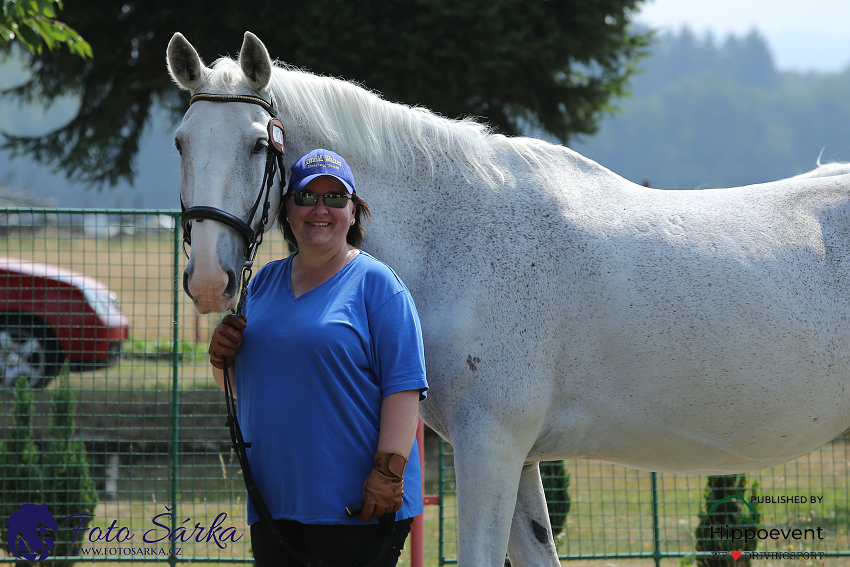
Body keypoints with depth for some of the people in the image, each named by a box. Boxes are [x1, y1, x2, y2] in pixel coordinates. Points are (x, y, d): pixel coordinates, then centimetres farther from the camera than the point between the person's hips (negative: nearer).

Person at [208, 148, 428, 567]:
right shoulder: (265, 282, 15)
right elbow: (238, 387, 23)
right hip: (273, 499, 6)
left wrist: (389, 472, -20)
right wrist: (221, 356, 0)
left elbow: (403, 386, -11)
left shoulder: (375, 282, -3)